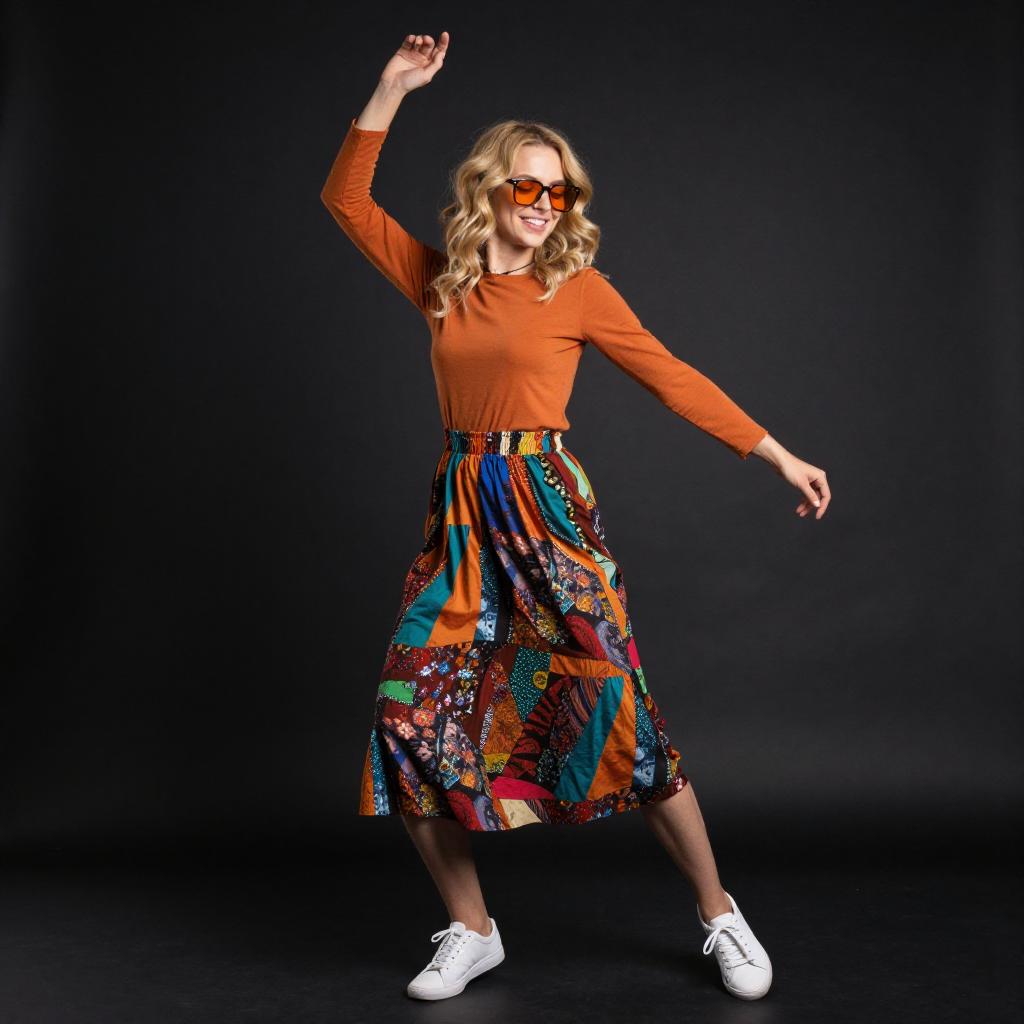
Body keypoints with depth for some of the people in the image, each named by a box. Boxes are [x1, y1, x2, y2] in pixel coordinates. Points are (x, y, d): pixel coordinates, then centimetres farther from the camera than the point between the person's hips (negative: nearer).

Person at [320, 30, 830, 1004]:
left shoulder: (578, 287, 3)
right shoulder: (439, 280, 12)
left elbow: (673, 378, 2)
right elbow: (346, 199, 12)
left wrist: (780, 455, -1)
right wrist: (391, 89, 4)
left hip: (547, 512, -3)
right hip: (460, 518, 4)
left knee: (617, 711, -8)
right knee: (411, 721, -1)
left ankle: (720, 916, 13)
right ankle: (471, 931, 18)